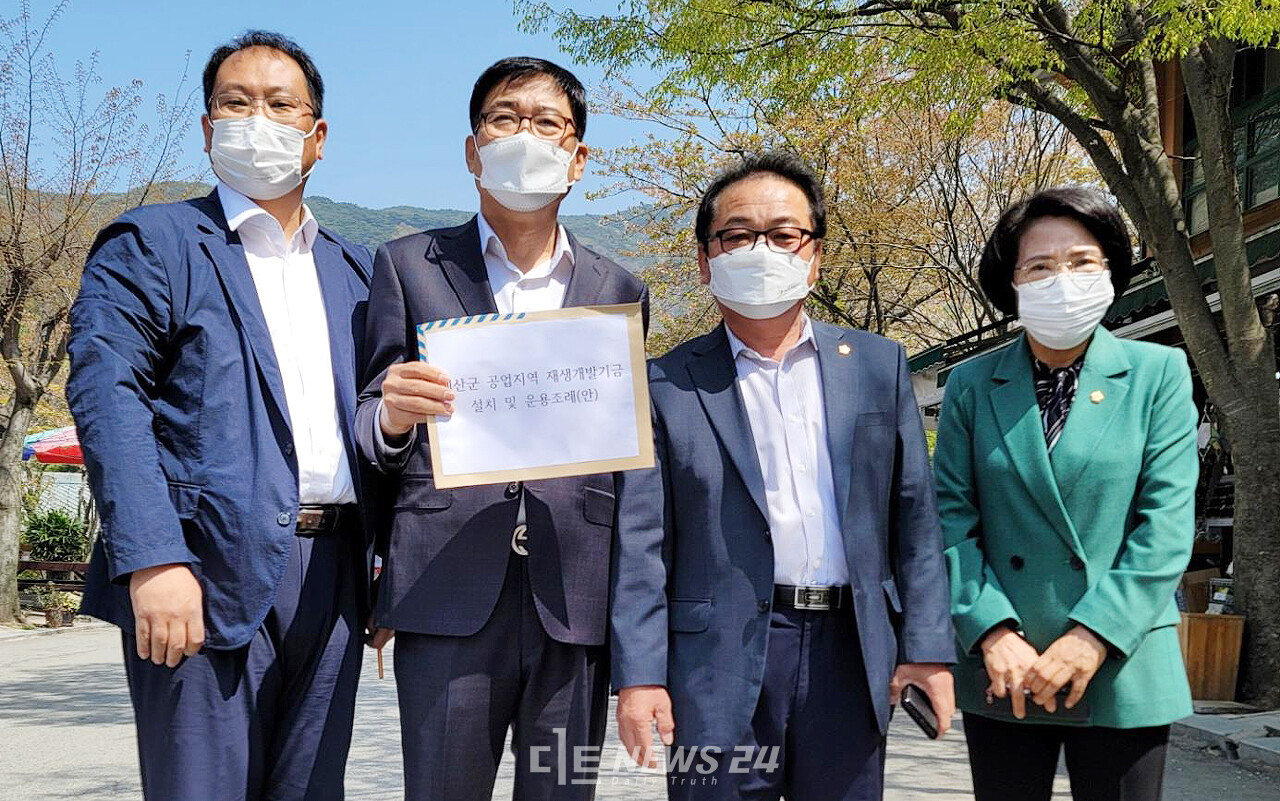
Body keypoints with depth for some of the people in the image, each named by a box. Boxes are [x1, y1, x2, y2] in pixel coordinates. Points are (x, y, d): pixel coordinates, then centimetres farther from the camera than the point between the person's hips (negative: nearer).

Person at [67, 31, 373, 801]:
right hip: (210, 575, -5)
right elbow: (107, 398, -9)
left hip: (331, 573, 5)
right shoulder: (151, 243, 3)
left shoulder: (352, 267, 18)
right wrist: (152, 561, -20)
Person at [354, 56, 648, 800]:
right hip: (448, 596, -2)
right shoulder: (409, 266, 8)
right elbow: (370, 434, 6)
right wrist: (393, 417, -18)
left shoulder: (620, 291, 13)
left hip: (577, 602, 2)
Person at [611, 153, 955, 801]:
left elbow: (914, 518, 6)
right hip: (724, 658, -2)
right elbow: (642, 541, -2)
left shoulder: (878, 366, 9)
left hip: (851, 651, 2)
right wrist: (639, 674, -8)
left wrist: (927, 646, 1)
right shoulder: (669, 385, 2)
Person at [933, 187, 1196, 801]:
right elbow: (952, 517, 1)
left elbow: (1166, 524, -6)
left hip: (1123, 670, -1)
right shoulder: (970, 385, 5)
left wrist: (1093, 637, -14)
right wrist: (992, 632, -12)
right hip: (1001, 670, 1)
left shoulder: (1159, 374, 1)